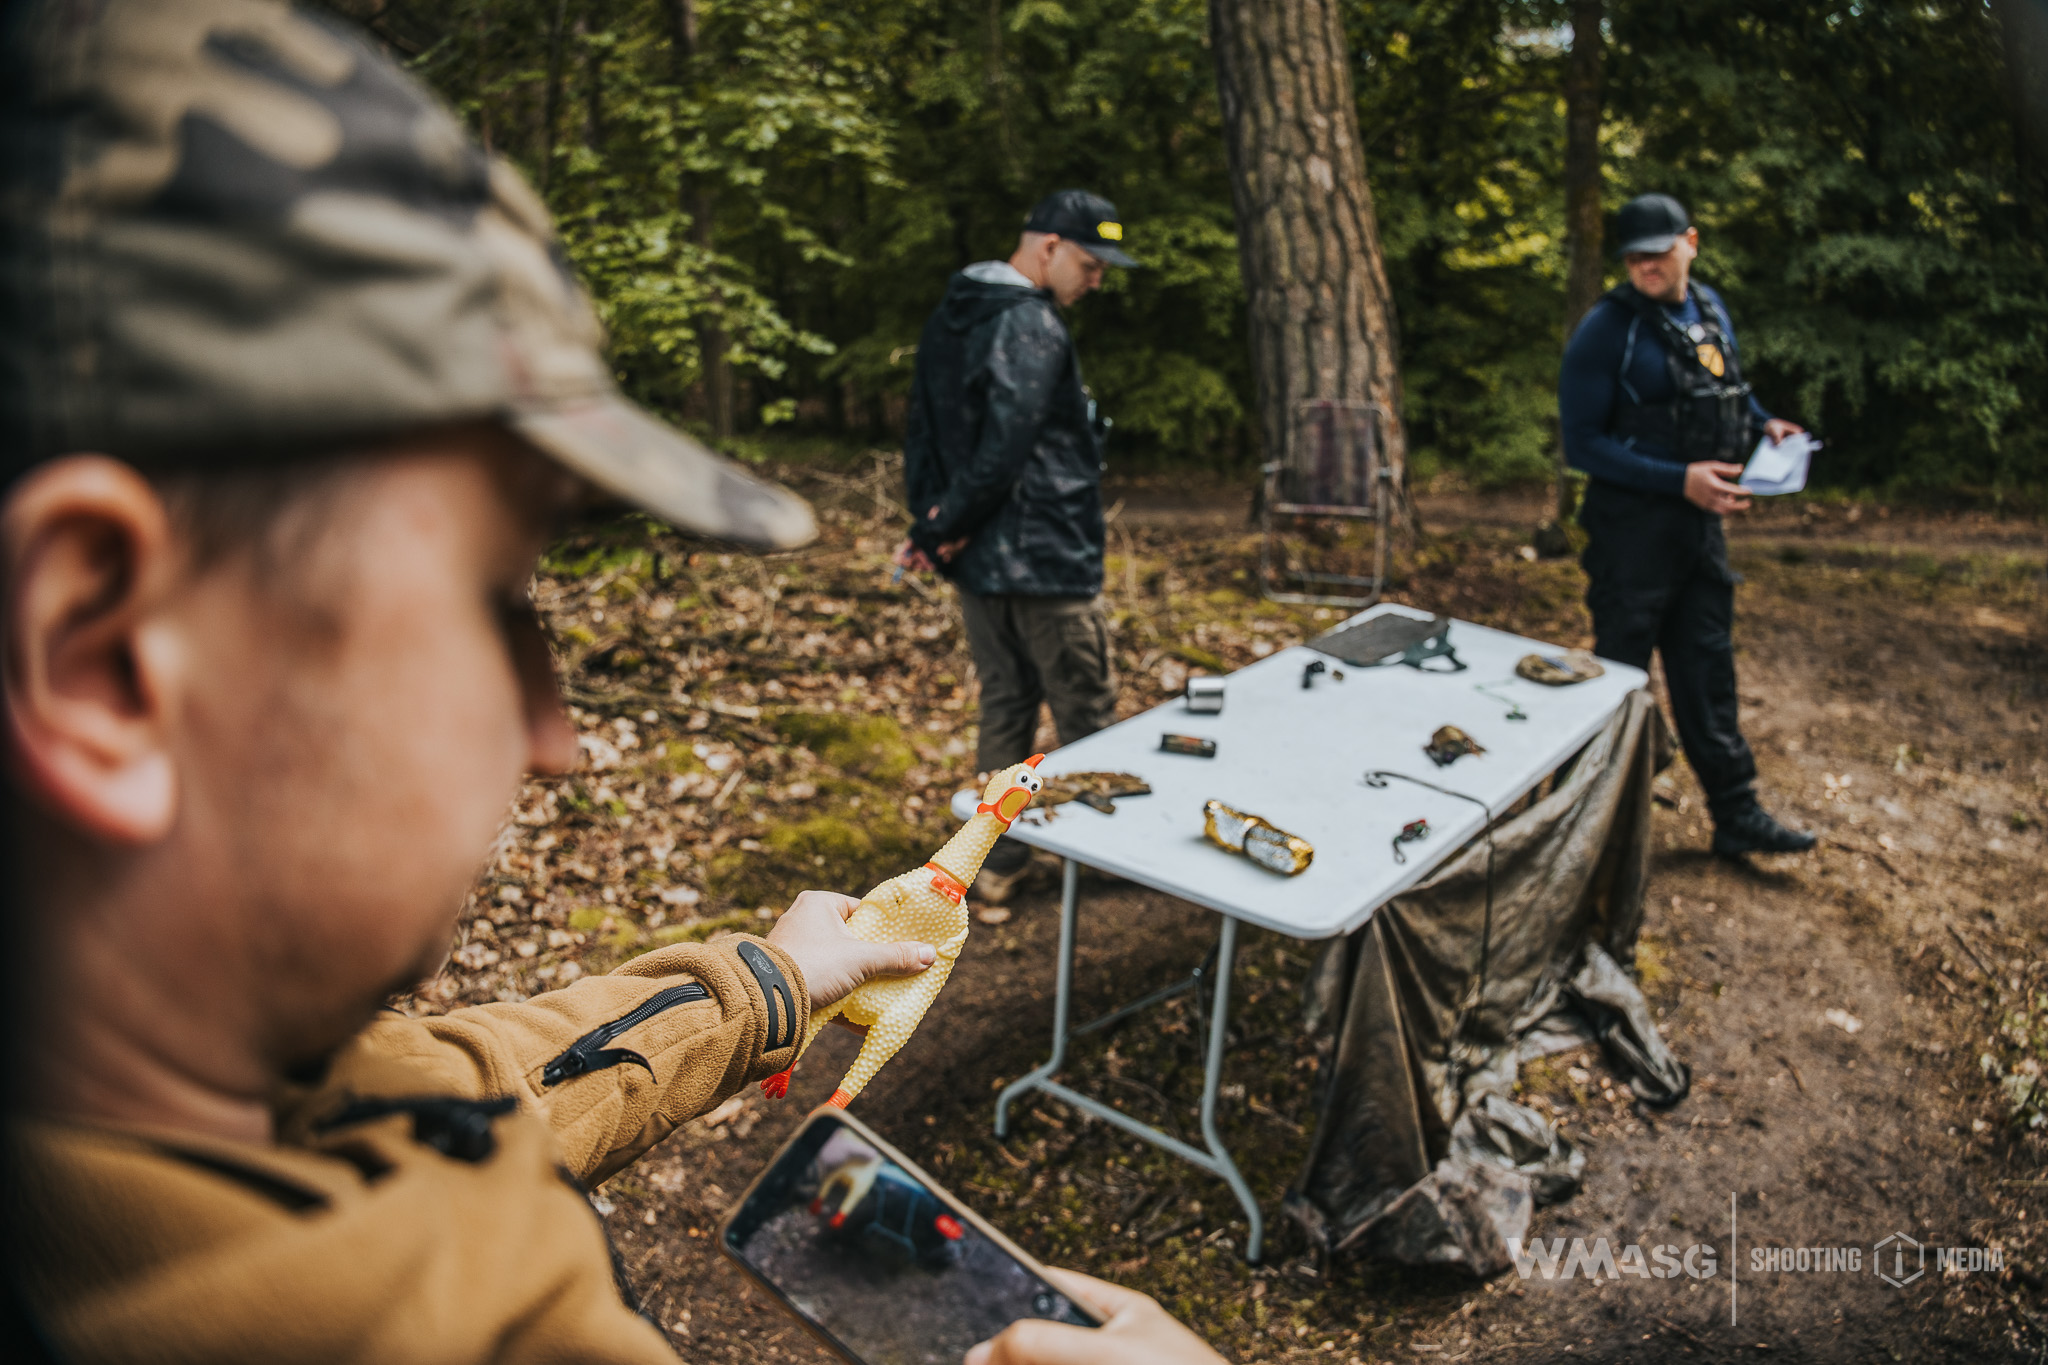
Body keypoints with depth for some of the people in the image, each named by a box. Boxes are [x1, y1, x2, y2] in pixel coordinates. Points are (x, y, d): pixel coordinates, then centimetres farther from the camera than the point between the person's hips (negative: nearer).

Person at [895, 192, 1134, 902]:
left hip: (975, 564, 9)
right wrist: (938, 530, -13)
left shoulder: (947, 319, 12)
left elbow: (921, 430, 13)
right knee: (1087, 712, 7)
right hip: (1046, 562, -9)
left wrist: (928, 522, 5)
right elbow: (1003, 451, -24)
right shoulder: (1033, 329, -19)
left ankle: (998, 859, 24)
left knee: (1005, 704, 17)